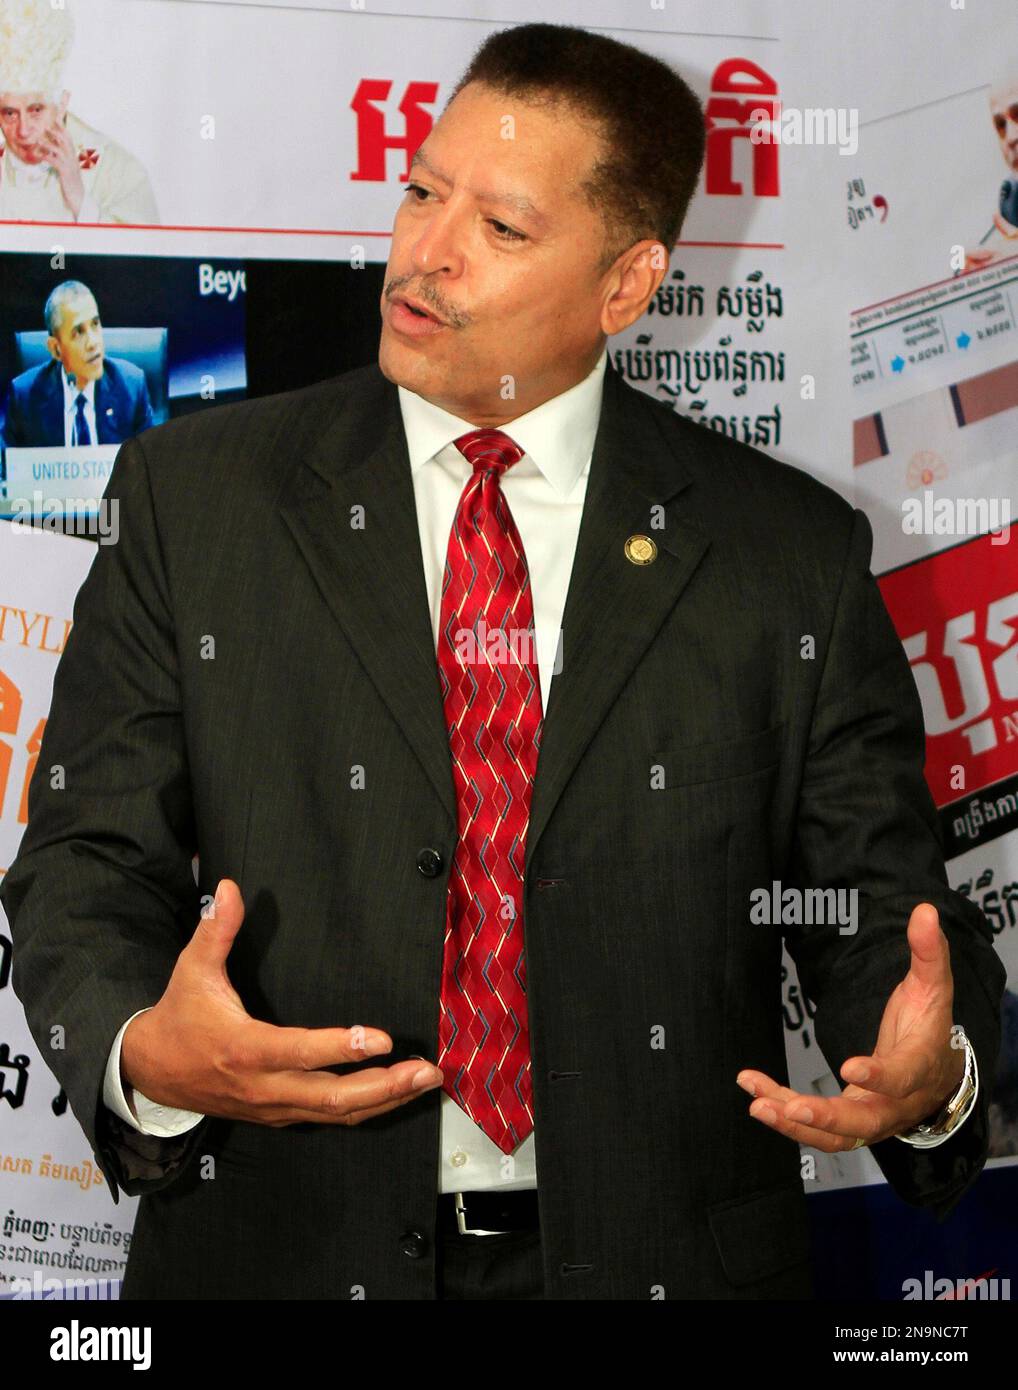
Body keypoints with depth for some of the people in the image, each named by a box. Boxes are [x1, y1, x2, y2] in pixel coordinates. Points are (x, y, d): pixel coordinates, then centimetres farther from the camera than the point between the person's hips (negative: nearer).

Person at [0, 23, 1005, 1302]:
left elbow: (878, 907, 1)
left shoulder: (793, 554, -1)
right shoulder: (191, 498, -1)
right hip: (288, 1255, 0)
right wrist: (144, 1052, -22)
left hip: (662, 1256, 0)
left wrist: (928, 1072, -20)